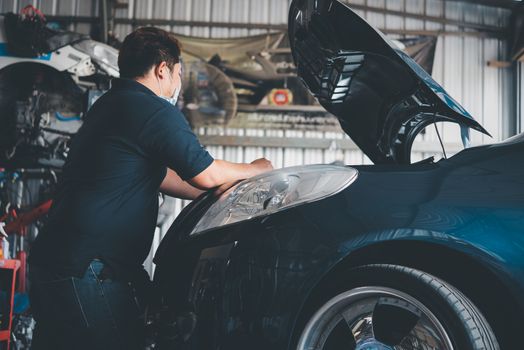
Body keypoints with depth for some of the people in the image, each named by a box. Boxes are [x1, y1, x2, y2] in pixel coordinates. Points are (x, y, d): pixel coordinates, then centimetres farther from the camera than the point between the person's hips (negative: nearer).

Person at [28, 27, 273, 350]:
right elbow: (206, 175, -6)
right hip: (87, 271, -10)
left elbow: (162, 177, 26)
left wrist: (229, 191, 28)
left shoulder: (109, 105, 20)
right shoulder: (155, 111, -12)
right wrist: (256, 169, 13)